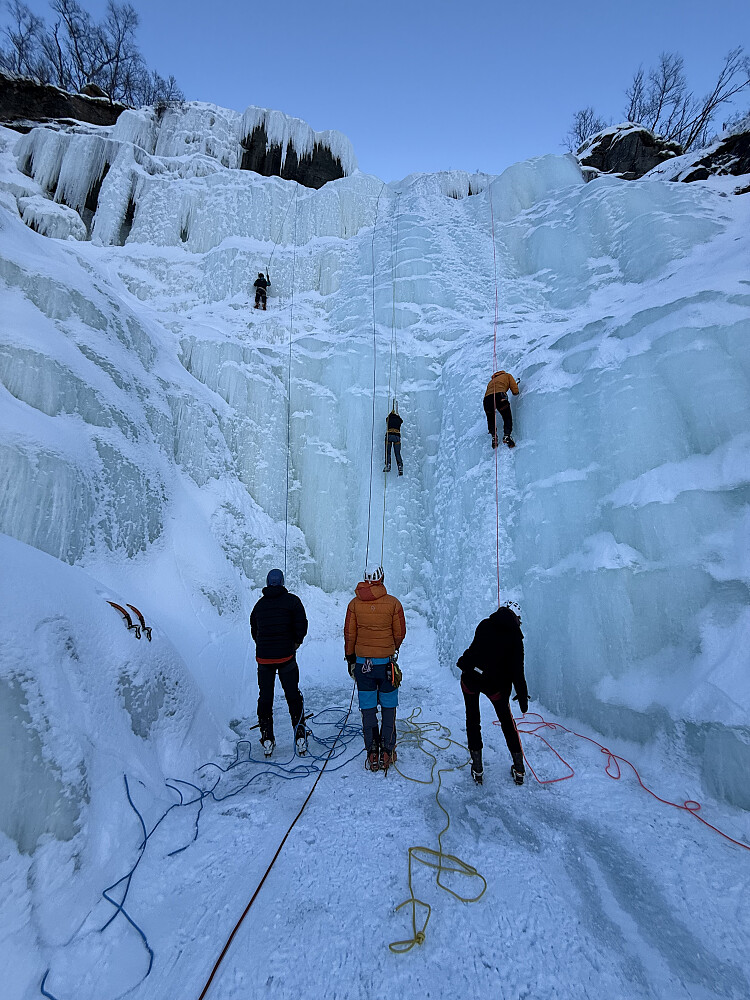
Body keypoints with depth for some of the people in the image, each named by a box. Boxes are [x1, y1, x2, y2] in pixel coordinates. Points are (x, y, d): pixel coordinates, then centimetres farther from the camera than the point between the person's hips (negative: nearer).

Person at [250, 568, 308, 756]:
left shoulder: (259, 605, 7)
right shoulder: (292, 600, -5)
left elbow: (254, 631, 14)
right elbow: (302, 624, -13)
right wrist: (297, 641, 3)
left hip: (263, 658, 2)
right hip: (286, 656, -2)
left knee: (265, 698, 14)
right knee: (293, 696, 11)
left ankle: (267, 740, 18)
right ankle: (300, 737, 11)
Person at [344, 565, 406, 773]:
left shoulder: (354, 603, -5)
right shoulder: (393, 603, -9)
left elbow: (349, 634, 0)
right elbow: (400, 633, 0)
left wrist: (350, 658, 13)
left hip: (362, 662, 1)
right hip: (386, 662, -1)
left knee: (368, 709, 11)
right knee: (388, 707, 13)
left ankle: (372, 754, 18)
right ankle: (387, 751, 19)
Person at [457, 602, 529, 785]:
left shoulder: (484, 625, 5)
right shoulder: (514, 637, -2)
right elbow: (517, 672, -4)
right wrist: (523, 699, 4)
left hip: (470, 678, 1)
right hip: (495, 684, -1)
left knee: (472, 720, 20)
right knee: (506, 721, 23)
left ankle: (477, 768, 23)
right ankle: (519, 769, 31)